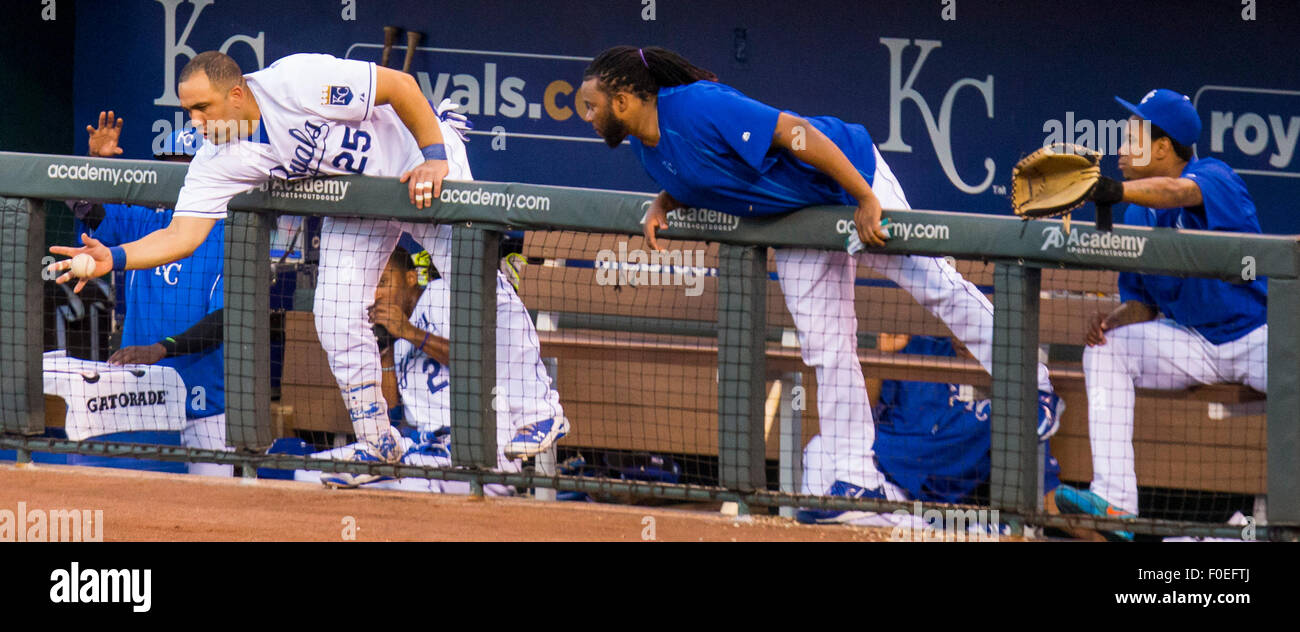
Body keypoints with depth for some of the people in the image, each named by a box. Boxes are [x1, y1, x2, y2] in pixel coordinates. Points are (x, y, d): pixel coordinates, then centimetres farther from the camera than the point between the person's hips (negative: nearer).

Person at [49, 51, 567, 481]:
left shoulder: (296, 83, -33)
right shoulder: (216, 163, -16)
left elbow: (401, 85, -26)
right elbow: (183, 234, -21)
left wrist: (434, 158, -26)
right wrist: (114, 258, -35)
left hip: (416, 160, -5)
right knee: (336, 321, -6)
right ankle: (378, 442, 10)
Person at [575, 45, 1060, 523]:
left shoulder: (698, 107, -32)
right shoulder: (645, 146, -3)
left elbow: (798, 134, -33)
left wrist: (866, 201, -33)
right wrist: (663, 204, -5)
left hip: (845, 174, -9)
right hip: (795, 220, 9)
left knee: (930, 283, -4)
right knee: (825, 349, 5)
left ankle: (1033, 385, 10)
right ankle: (857, 479, 8)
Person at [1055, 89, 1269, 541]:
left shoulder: (1214, 176, -13)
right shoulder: (1138, 216, 7)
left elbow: (1178, 192, -40)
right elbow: (1142, 305, 10)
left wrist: (1117, 191, -59)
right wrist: (1113, 319, -14)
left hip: (1257, 334, -6)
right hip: (1191, 343, 6)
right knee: (1104, 350, -14)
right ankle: (1114, 501, -24)